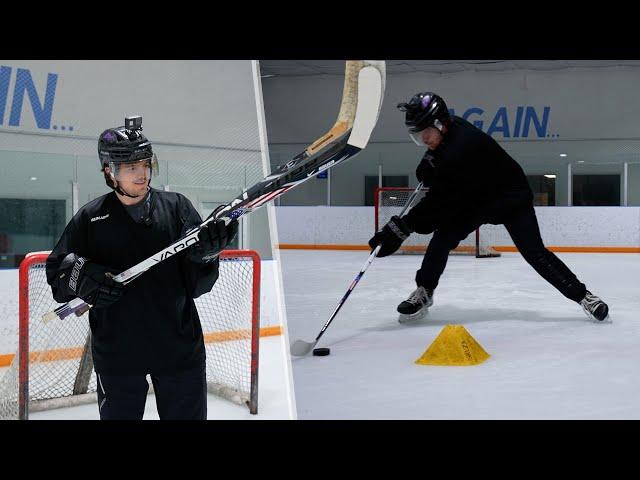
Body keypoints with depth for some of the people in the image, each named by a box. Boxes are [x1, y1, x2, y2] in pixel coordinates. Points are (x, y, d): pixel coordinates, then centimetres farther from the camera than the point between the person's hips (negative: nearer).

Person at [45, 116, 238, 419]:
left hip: (179, 347, 1)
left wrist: (206, 253, -26)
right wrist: (79, 275, -16)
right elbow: (56, 269, 5)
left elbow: (198, 285, -6)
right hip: (116, 354, 0)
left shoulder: (176, 207, -2)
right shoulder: (90, 218, -2)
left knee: (189, 413, 12)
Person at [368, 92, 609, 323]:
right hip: (475, 198, 7)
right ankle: (424, 291, 1)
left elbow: (440, 198, -40)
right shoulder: (447, 130, -10)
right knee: (444, 235, -10)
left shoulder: (462, 145, -37)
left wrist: (401, 227, -42)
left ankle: (582, 295, -1)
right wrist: (428, 163, -2)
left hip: (512, 198, -7)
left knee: (534, 252, -12)